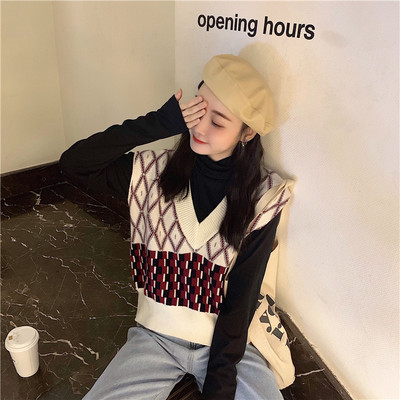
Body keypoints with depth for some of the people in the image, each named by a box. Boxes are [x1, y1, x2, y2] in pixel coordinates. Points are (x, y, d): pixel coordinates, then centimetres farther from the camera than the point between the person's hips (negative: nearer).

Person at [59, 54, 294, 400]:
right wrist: (159, 123, -21)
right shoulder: (156, 171, -7)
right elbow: (73, 163, -14)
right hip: (157, 335, 1)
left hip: (229, 341, 0)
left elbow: (242, 298, -11)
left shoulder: (263, 197, -11)